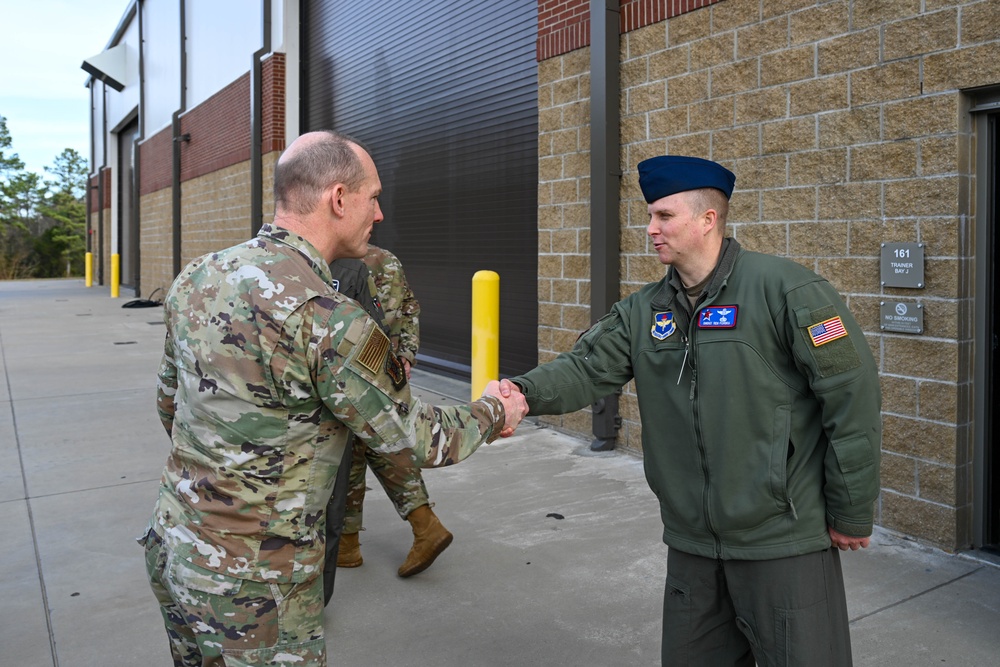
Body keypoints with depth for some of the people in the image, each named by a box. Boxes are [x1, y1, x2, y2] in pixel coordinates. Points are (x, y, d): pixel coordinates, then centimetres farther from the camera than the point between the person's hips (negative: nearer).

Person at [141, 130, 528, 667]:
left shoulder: (196, 278, -2)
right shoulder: (330, 321, -26)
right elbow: (417, 441, -14)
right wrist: (493, 413, 5)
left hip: (172, 544, 8)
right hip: (250, 581, -8)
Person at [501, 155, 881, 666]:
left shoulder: (784, 289, -14)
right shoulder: (644, 311, 6)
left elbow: (853, 394, -13)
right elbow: (588, 367, -4)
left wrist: (852, 515, -9)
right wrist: (526, 392, -25)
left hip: (784, 540, -5)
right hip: (692, 542, 6)